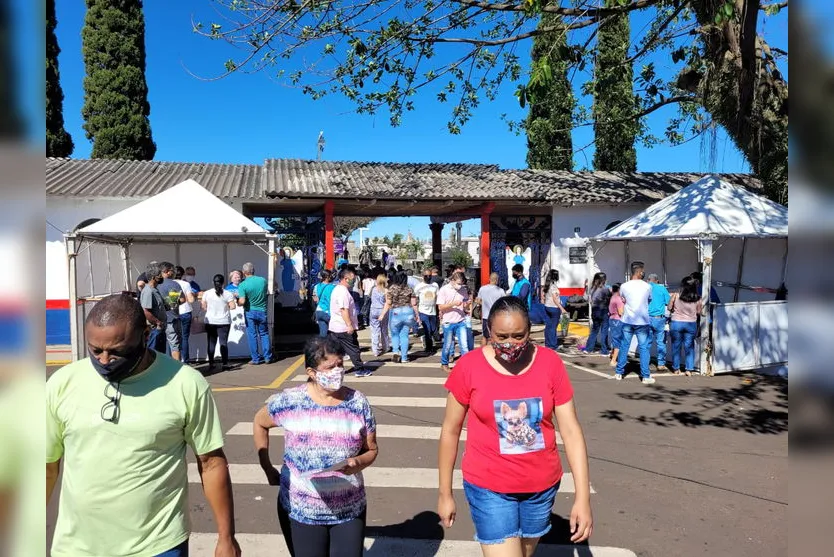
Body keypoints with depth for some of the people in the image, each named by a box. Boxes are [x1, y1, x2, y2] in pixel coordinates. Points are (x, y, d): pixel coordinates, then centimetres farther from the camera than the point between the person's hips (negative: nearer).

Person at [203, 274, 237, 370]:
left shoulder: (206, 293, -1)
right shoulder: (228, 294, -8)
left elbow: (204, 307, 2)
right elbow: (232, 307, -11)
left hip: (210, 322, 2)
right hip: (224, 322, -2)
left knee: (211, 343, 9)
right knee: (223, 342, 2)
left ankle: (211, 363, 10)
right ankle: (225, 363, 0)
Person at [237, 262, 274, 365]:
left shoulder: (242, 285, -14)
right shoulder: (263, 280, -4)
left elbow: (242, 301, -21)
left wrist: (237, 301, 0)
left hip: (250, 312, -3)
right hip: (262, 311, 3)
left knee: (252, 335, 6)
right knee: (264, 334, 14)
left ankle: (256, 359, 9)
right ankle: (268, 357, 14)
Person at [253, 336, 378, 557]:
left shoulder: (359, 403, -7)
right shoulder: (289, 401, -11)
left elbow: (372, 450, 1)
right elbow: (260, 423, 8)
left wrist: (358, 462, -21)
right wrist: (268, 469, 6)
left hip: (350, 510, 1)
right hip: (301, 511, -1)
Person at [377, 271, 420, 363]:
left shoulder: (392, 289, -4)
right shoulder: (409, 289, 0)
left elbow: (388, 304, -6)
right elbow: (414, 304, 2)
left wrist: (382, 314, 0)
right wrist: (417, 314, 12)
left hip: (396, 313, -2)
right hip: (408, 313, 2)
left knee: (395, 334, 15)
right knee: (404, 335, 9)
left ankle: (396, 351, -7)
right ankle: (404, 358, 11)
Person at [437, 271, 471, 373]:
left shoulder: (463, 290, 3)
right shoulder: (443, 290, -9)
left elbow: (464, 305, 13)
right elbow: (440, 307, -11)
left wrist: (467, 303, -11)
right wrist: (453, 304, -23)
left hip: (461, 322, 3)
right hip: (448, 323, -3)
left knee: (464, 345, -3)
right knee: (447, 345, 10)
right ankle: (444, 364, 30)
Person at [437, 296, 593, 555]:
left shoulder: (550, 363, -10)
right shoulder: (469, 366, -14)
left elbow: (571, 430, -7)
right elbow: (450, 431, -4)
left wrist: (583, 496, -10)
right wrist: (445, 493, 1)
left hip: (542, 485, 3)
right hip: (489, 488, -3)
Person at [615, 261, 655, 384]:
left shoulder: (624, 286, -3)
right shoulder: (647, 286, -5)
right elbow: (649, 300, 10)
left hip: (627, 320, 2)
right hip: (642, 321, -2)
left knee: (624, 346, 10)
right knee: (644, 348, 3)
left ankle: (619, 373, 16)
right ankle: (646, 376, 4)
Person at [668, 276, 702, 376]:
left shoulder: (675, 295, -11)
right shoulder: (697, 299, -8)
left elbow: (669, 308, -3)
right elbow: (698, 312, 1)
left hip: (676, 323, -1)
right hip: (691, 324, 1)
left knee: (676, 346, 11)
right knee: (689, 347, 10)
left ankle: (676, 369, 17)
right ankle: (689, 369, 9)